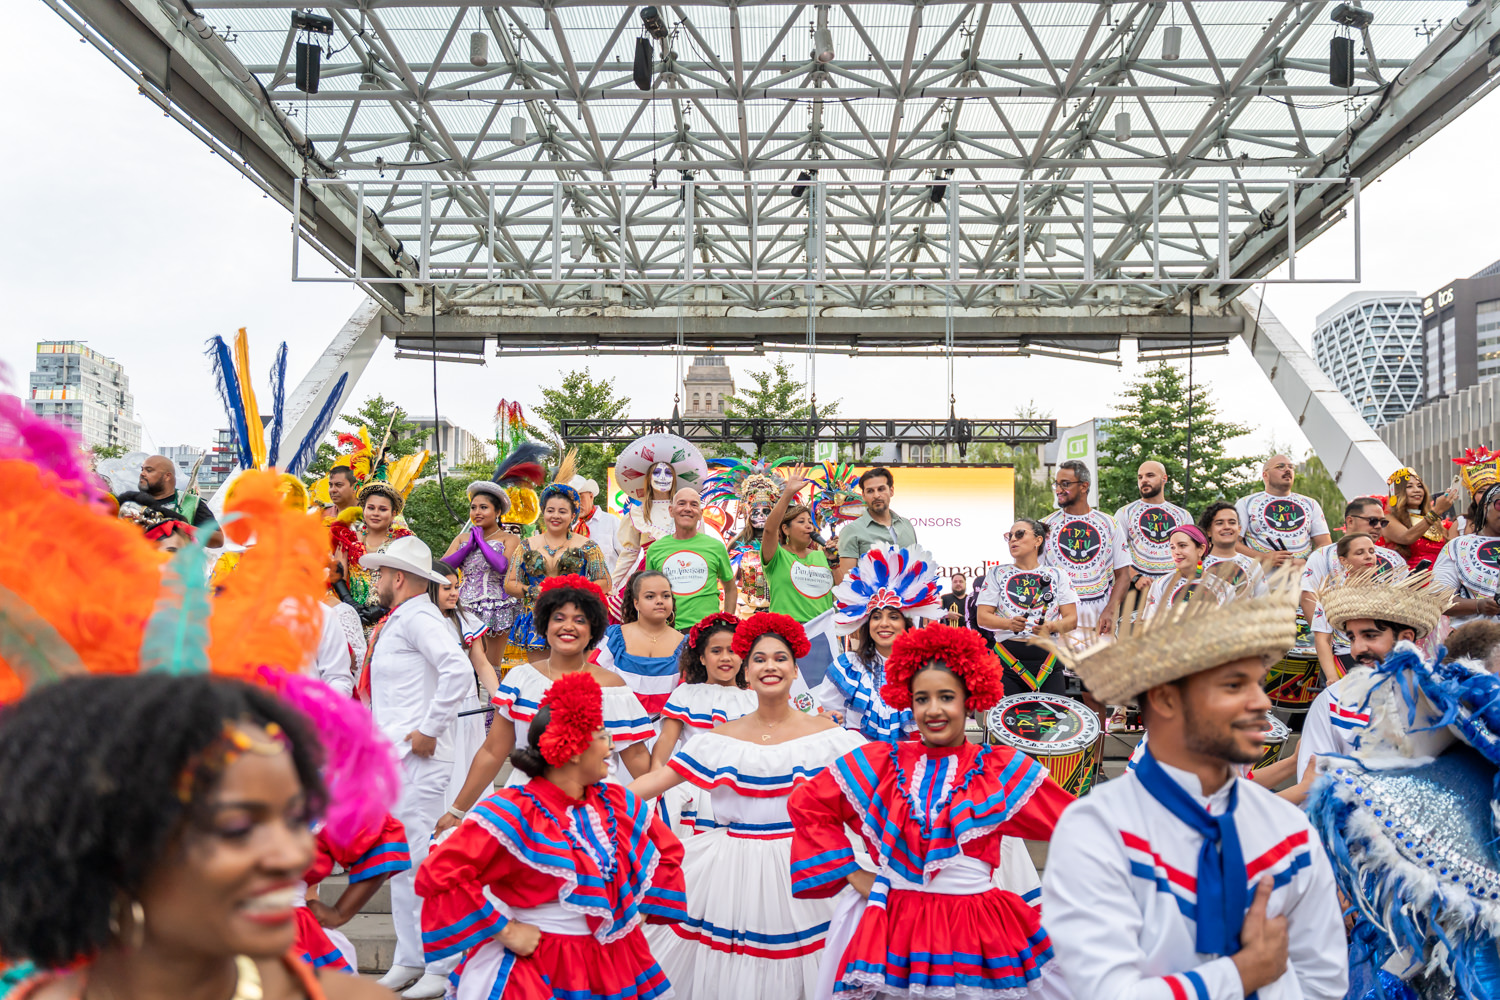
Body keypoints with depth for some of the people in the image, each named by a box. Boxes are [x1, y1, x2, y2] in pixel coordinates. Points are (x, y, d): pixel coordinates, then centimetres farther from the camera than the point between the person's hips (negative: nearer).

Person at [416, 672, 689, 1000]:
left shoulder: (618, 804, 4)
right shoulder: (513, 813, -17)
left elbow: (668, 851, 19)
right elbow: (438, 874, -24)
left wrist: (642, 911, 7)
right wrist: (504, 930, -20)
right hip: (533, 969, -6)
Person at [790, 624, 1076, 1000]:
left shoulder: (1002, 769, 2)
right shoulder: (879, 763, 3)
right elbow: (806, 803, 7)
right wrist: (851, 872, 2)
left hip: (979, 933, 0)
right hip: (893, 927, 0)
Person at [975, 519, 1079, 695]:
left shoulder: (1057, 575, 14)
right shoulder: (997, 574, 13)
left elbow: (1072, 619, 7)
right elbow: (982, 618, 4)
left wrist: (1051, 627, -15)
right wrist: (1009, 624, -16)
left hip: (1047, 659, 1)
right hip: (1007, 661, -1)